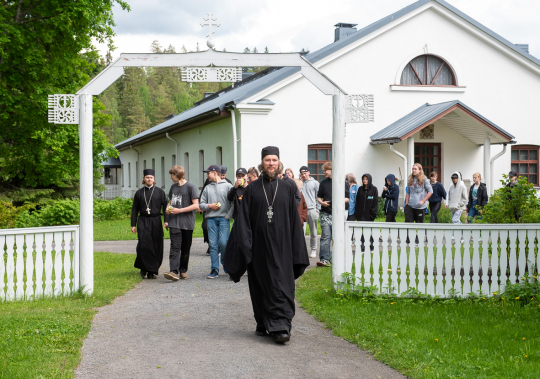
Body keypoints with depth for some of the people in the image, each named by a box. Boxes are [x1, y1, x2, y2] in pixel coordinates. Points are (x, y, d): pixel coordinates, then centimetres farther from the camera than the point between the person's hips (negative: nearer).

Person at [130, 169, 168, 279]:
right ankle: (144, 268, 5)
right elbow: (134, 210, 11)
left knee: (156, 246, 0)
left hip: (155, 221, 0)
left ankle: (153, 270, 10)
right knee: (143, 245, -12)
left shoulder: (160, 192, 6)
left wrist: (166, 221, -7)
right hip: (143, 221, 0)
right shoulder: (139, 193, 9)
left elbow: (165, 206, 4)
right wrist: (133, 225, 6)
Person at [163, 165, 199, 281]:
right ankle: (174, 271, -20)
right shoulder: (173, 187, 15)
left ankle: (183, 270, 17)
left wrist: (179, 210, -13)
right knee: (175, 247, -10)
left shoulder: (190, 187, -4)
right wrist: (168, 208, 5)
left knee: (185, 248, 6)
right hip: (174, 222, 4)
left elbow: (196, 205, -9)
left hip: (187, 223, -3)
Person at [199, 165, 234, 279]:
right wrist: (209, 206, -3)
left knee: (223, 243, -11)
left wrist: (229, 215, -7)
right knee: (213, 244, -1)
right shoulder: (207, 188, 17)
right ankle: (214, 269, 3)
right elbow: (201, 204, 16)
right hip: (211, 218, 4)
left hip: (224, 218, -4)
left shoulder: (227, 186, 5)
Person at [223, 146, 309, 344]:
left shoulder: (287, 189, 6)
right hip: (259, 245, 0)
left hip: (281, 246, 0)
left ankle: (280, 327, -7)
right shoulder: (252, 189, 4)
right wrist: (244, 244, -10)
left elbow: (294, 220, 6)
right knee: (260, 287, 8)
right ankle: (263, 324, 21)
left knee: (281, 286, -6)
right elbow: (244, 218, 0)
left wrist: (296, 250, 2)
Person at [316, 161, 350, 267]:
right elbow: (319, 197, 18)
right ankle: (324, 259, -13)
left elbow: (347, 198, 3)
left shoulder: (343, 183, 3)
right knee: (326, 236, -8)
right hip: (326, 213, 1)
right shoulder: (323, 183, 12)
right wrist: (322, 202, -4)